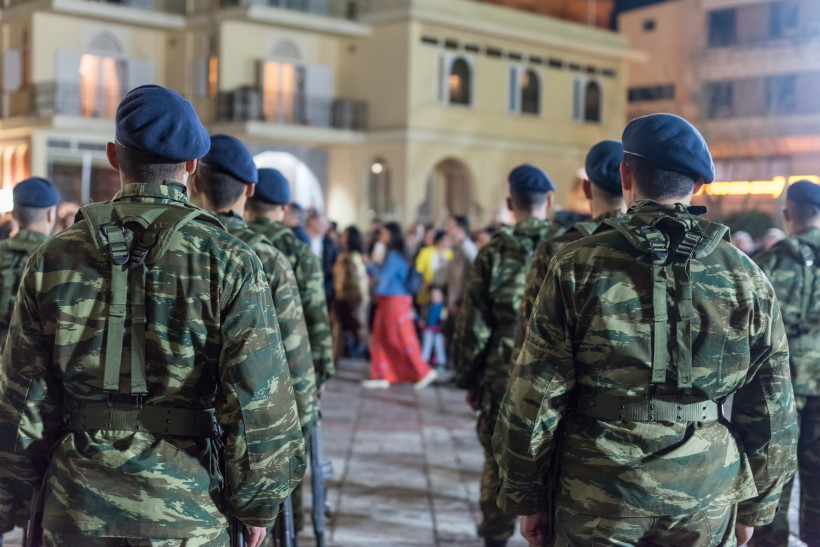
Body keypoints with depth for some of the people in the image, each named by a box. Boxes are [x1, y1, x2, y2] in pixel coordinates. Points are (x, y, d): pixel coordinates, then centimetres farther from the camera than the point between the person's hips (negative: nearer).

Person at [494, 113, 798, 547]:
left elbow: (535, 397, -8)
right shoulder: (747, 277, -1)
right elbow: (771, 413, 4)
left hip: (595, 505, -2)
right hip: (707, 508, 2)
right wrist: (754, 505, 15)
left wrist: (526, 495, 2)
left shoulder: (578, 267, -8)